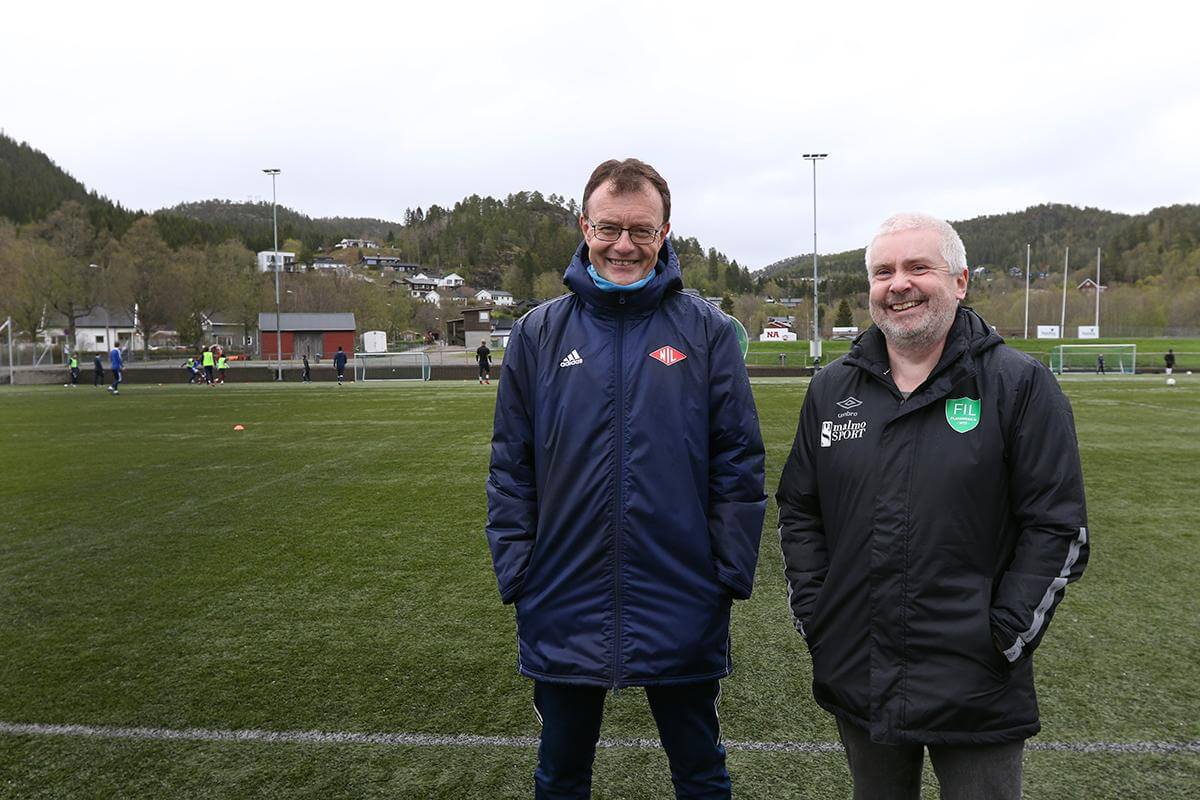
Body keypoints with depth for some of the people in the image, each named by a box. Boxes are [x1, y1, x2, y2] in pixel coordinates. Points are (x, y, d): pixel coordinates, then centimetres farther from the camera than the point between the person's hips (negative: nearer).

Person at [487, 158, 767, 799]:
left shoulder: (707, 331, -3)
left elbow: (739, 463, -3)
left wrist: (732, 573, -7)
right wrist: (516, 573, -3)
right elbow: (510, 467, 2)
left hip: (683, 609, -1)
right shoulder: (538, 333, 1)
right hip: (563, 609, 2)